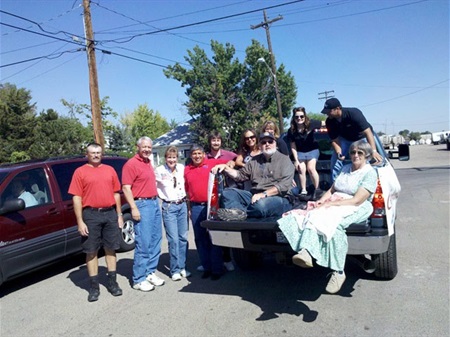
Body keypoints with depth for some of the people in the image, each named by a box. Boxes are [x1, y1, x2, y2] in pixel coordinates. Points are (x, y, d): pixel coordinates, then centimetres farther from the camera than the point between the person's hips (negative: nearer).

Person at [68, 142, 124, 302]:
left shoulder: (110, 170, 10)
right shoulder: (80, 172, 0)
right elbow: (77, 197, -4)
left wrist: (119, 215, 9)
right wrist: (80, 221, -10)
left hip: (110, 213, 3)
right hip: (91, 214, -3)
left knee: (110, 249, 11)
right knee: (91, 251, 5)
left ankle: (112, 282, 22)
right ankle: (94, 287, 16)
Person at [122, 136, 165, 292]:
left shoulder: (148, 162, 16)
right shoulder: (131, 164, -10)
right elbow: (126, 188, -15)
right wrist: (134, 208, -20)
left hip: (154, 203, 9)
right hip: (142, 205, -8)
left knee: (155, 241, 11)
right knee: (143, 243, -5)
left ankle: (150, 272, 23)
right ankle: (138, 279, 5)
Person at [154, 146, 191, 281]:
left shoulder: (182, 168, 4)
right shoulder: (159, 171, -6)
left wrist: (186, 200, 11)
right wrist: (160, 197, -3)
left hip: (182, 205, 4)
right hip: (168, 207, -4)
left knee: (183, 237, 7)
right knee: (173, 239, -5)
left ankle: (182, 267, 20)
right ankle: (175, 270, 9)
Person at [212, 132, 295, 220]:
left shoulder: (284, 160, 1)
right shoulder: (255, 160, 19)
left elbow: (284, 184, -12)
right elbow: (240, 175, 22)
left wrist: (264, 194, -22)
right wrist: (226, 167, 6)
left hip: (278, 198, -6)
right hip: (255, 196, 6)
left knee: (261, 204, -40)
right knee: (228, 192, -13)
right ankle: (239, 212, -39)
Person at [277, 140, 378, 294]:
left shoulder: (370, 173, 0)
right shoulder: (346, 168, 22)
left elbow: (357, 200, -11)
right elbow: (331, 190, 18)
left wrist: (331, 204, -18)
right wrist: (322, 200, -3)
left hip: (356, 209, -6)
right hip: (334, 204, 6)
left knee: (334, 223, -36)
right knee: (316, 216, -27)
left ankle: (338, 272, -33)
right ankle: (306, 252, -46)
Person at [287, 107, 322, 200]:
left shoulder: (311, 124, -19)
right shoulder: (291, 130, -14)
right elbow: (293, 147, -8)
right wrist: (296, 160, -8)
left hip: (312, 150, -2)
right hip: (300, 152, 2)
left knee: (311, 168, -14)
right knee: (301, 170, -6)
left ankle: (317, 189, 2)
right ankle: (303, 191, 6)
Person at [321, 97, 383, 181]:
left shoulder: (353, 113, -34)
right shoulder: (329, 122, -20)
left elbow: (367, 132, -40)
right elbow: (334, 140, -14)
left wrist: (373, 151, -50)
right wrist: (338, 152, -35)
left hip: (362, 137, -3)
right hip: (345, 139, 4)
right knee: (335, 160, -8)